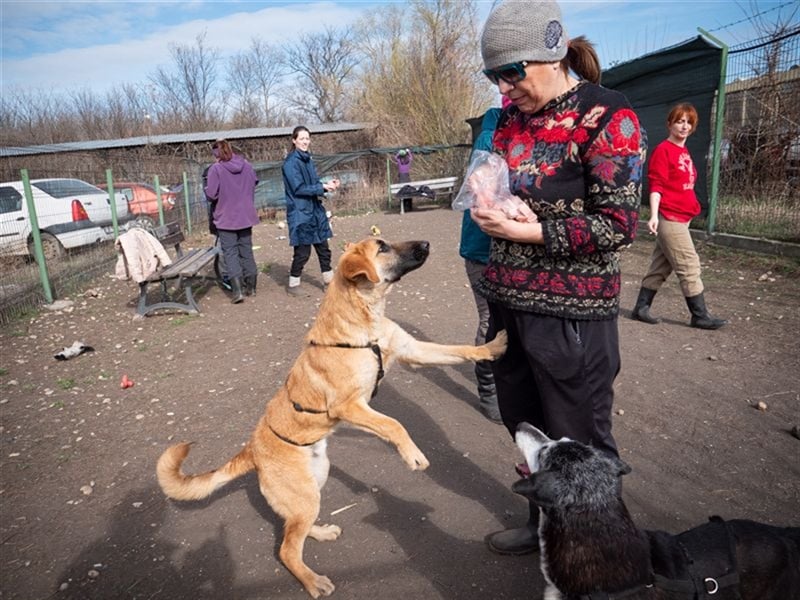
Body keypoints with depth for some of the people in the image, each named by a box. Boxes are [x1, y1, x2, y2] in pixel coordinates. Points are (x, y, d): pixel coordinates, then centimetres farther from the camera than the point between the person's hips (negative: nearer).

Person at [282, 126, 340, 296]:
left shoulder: (307, 159, 13)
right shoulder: (291, 162, -12)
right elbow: (299, 188, -17)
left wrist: (327, 184, -4)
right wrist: (323, 187, -18)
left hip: (315, 210, 8)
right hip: (300, 213, -8)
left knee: (323, 248, 11)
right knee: (302, 251, -1)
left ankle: (329, 281, 21)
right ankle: (293, 284, 15)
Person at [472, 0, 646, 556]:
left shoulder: (607, 117, -10)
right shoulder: (511, 115, 10)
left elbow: (618, 225, -13)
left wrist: (530, 231, -19)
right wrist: (487, 201, -3)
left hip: (571, 313, -6)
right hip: (507, 303, 7)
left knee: (579, 443, 8)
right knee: (524, 427, 19)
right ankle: (543, 524, 42)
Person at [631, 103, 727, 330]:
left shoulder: (685, 152, 16)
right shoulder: (663, 150, -9)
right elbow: (656, 185, -15)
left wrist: (692, 207, 19)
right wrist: (654, 215, -24)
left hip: (681, 217, 9)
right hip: (668, 217, -9)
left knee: (661, 266, 11)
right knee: (689, 265, -4)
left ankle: (641, 307, 18)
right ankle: (700, 315, 4)